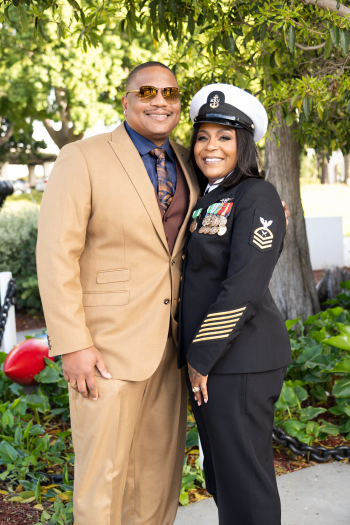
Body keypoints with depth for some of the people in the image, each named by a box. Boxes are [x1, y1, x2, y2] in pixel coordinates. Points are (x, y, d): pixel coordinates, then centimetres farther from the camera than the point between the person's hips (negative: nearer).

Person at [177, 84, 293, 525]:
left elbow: (243, 288, -19)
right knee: (219, 474, 19)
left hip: (238, 359, -9)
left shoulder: (257, 197, -12)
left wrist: (203, 357, -15)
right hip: (204, 356, 9)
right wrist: (195, 354, 9)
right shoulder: (206, 199, 15)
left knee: (243, 479, 3)